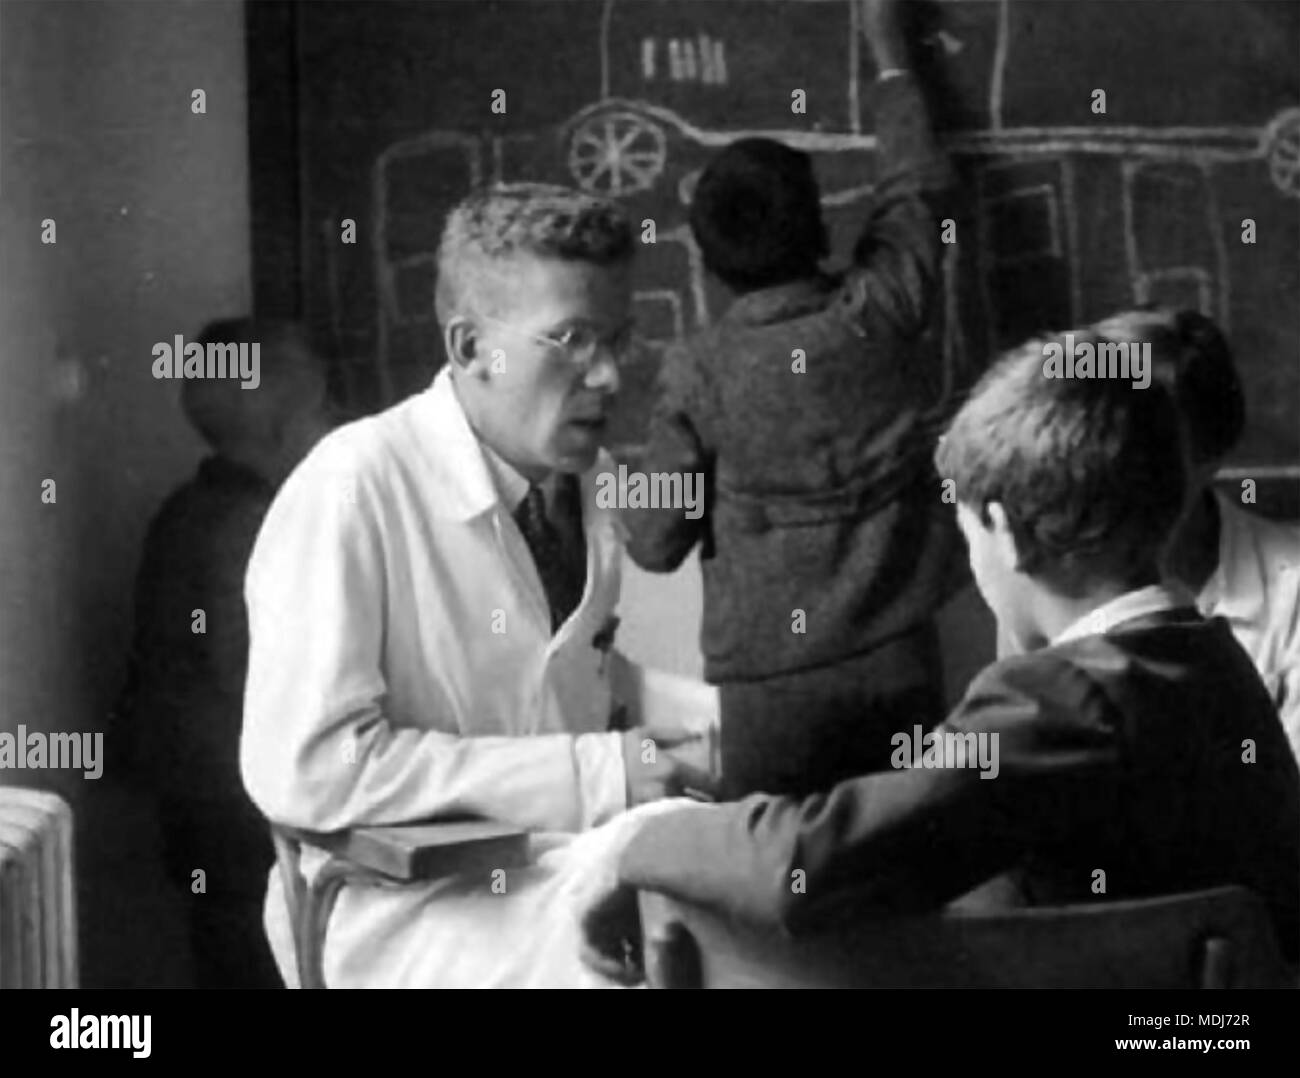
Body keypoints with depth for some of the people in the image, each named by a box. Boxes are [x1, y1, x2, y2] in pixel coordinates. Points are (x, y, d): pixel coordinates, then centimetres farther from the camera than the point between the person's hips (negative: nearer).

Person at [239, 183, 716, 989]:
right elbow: (301, 768, -22)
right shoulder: (353, 486, -16)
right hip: (401, 907, -6)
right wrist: (592, 775, -21)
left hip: (572, 862, 7)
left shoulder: (594, 479, 5)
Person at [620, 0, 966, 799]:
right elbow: (918, 187, 16)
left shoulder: (699, 372, -6)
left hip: (770, 677, -2)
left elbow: (655, 545, 0)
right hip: (898, 663, 2)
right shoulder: (883, 314, -3)